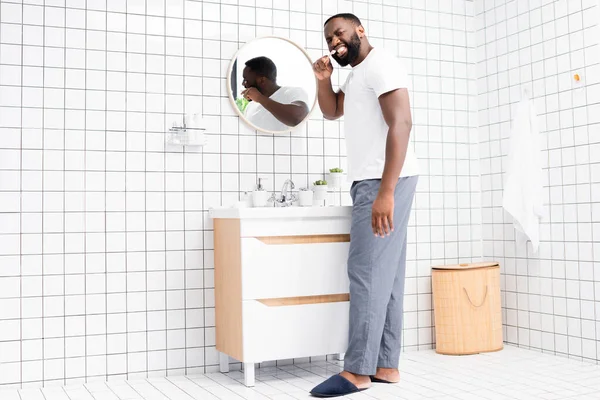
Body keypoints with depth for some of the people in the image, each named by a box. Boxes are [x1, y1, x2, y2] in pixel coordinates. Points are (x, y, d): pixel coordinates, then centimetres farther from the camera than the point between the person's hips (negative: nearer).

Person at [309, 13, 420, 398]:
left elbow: (401, 124, -19)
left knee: (369, 272, -11)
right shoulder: (356, 76, 23)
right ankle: (386, 365, 9)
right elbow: (332, 110, 34)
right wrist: (324, 78, 12)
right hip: (371, 182, 10)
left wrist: (386, 191, -27)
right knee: (384, 274, 6)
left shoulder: (381, 64, -8)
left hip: (386, 182, -10)